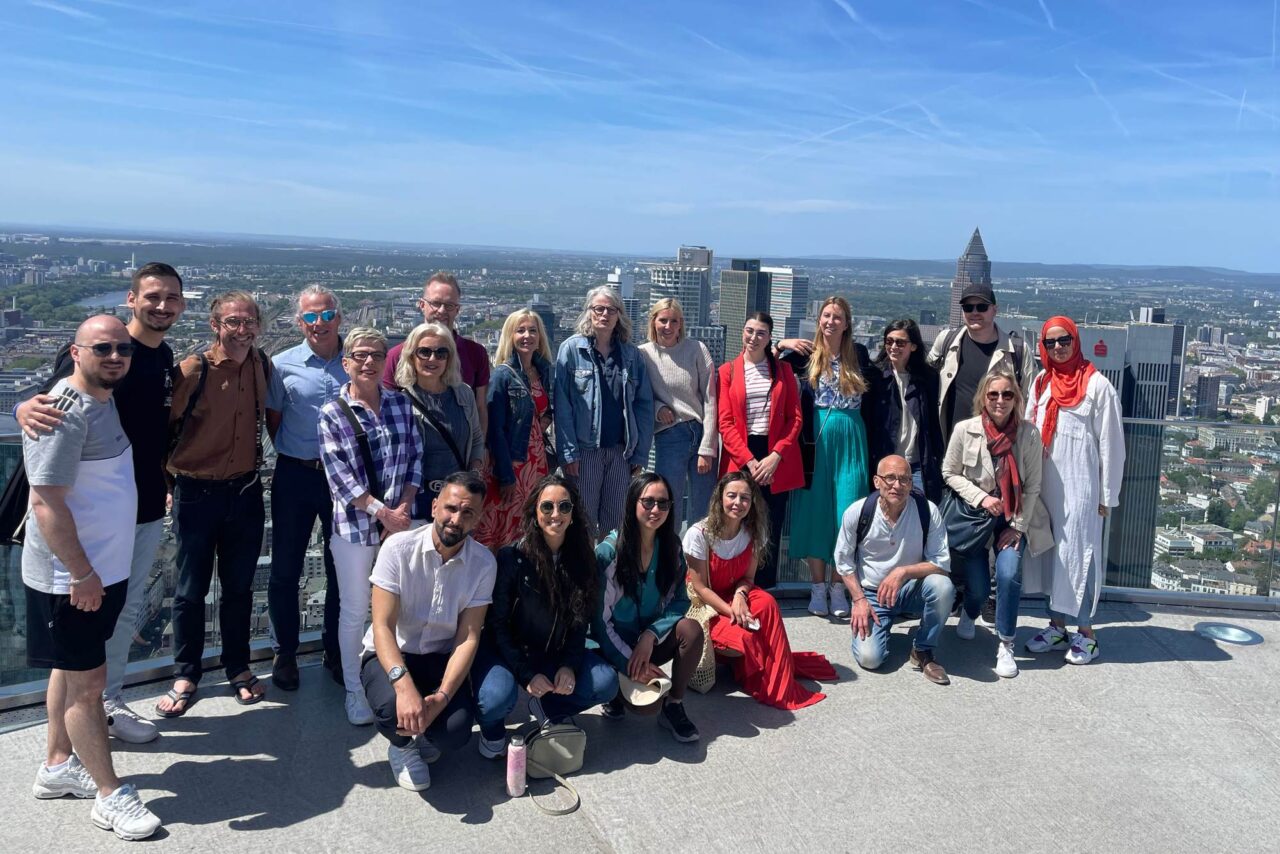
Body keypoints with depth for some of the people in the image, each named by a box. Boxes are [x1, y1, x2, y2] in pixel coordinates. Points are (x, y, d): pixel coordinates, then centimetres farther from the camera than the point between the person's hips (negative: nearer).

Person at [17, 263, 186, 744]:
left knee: (129, 609, 17)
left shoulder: (165, 357, 6)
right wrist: (27, 409, -40)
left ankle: (110, 701, 32)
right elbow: (57, 399, -18)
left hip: (149, 508, 7)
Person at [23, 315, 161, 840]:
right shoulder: (64, 412, -21)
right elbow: (47, 503, -24)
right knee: (88, 681, 1)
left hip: (103, 568, 9)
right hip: (72, 577, -9)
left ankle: (58, 767, 36)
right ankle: (111, 796, 12)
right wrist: (82, 575, -21)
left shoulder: (103, 400, 8)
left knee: (71, 669, 20)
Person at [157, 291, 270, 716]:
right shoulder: (193, 370, -14)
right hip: (198, 493, -3)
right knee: (191, 590, 8)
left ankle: (238, 668, 30)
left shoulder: (263, 366, 0)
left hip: (246, 490, 4)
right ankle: (185, 676, 24)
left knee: (239, 586, 15)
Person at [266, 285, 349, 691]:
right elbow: (272, 419, 7)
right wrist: (297, 455, 2)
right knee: (285, 568, 8)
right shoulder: (283, 365, -2)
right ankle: (285, 653, 25)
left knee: (342, 567, 11)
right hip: (296, 475, 0)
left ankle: (335, 650, 28)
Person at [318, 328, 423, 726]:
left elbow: (415, 458, 3)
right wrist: (383, 513, -14)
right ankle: (354, 690, 23)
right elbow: (339, 476, -10)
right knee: (354, 611, 7)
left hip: (400, 522, 3)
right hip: (354, 525, -2)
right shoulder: (331, 414, -4)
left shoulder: (401, 404, 5)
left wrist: (404, 508, -9)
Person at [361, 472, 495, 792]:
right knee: (393, 708, -34)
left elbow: (468, 638, -11)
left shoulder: (483, 563, -10)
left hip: (441, 659, 2)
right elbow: (383, 627, -21)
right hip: (389, 656, -1)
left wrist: (442, 696, -27)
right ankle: (404, 743, 6)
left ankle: (420, 740, 15)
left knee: (457, 729, -25)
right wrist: (404, 685, -38)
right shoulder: (398, 548, -17)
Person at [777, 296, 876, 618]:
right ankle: (818, 586, 13)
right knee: (815, 512, 2)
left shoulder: (859, 355, 7)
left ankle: (838, 586, 10)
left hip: (850, 441, 1)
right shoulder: (806, 355, 4)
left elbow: (871, 397, 15)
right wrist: (780, 347, -12)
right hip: (815, 441, -1)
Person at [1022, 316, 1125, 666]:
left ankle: (1085, 633, 11)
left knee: (1078, 554, 0)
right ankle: (1056, 626, 22)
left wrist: (1107, 496, -5)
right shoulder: (1042, 382, 9)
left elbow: (1111, 444, -6)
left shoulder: (1097, 385, -7)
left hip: (1079, 487, -5)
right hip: (1045, 485, 5)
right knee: (1050, 552, 10)